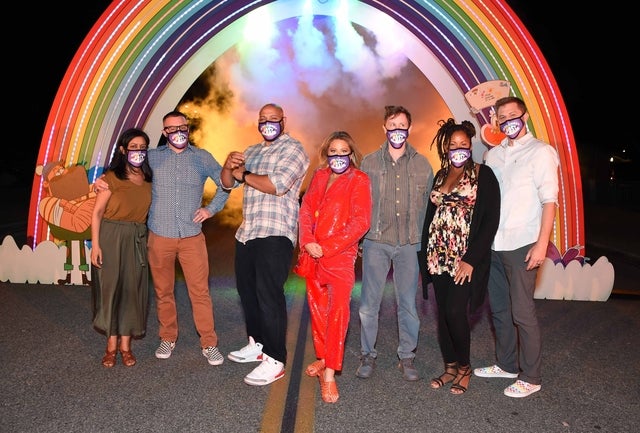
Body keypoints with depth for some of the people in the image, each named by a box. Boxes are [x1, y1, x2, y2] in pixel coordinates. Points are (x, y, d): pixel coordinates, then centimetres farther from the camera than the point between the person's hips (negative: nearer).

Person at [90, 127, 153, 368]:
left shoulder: (148, 179, 6)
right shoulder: (112, 177, -5)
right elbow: (97, 212, -6)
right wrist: (95, 245, -12)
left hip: (137, 240, 3)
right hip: (111, 237, -3)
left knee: (133, 290, 6)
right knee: (110, 288, 4)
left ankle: (126, 345, 19)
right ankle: (111, 345, 18)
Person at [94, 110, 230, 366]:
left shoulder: (202, 158, 5)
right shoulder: (152, 157, 5)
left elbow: (226, 184, 13)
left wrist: (212, 208, 3)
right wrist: (102, 181, -2)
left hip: (192, 237, -1)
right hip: (159, 237, 1)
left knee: (200, 292, -1)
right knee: (163, 292, 10)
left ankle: (209, 344, 10)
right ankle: (167, 339, 27)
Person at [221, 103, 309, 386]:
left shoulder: (293, 149, -5)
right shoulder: (252, 152, 20)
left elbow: (278, 184, -21)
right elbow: (228, 183, 18)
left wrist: (244, 174, -8)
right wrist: (229, 165, -5)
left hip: (275, 234, -8)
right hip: (247, 233, 9)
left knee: (269, 295, -9)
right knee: (247, 290, 16)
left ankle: (275, 361, 1)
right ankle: (257, 344, 32)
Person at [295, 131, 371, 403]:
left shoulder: (358, 180, -3)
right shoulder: (319, 176, 13)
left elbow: (360, 222, -11)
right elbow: (306, 210, 10)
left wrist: (327, 247, -14)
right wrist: (308, 242, -7)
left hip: (340, 256, -5)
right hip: (313, 255, 6)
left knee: (337, 311, -10)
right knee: (317, 308, 14)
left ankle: (329, 375, -5)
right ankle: (323, 358, 30)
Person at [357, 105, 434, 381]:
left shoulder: (422, 165, 8)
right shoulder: (369, 163, 7)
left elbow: (428, 205, 9)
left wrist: (422, 238, 2)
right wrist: (361, 237, 1)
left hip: (410, 244, 0)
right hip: (376, 242, 0)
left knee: (408, 304, 6)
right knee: (369, 303, 2)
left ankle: (407, 357, 20)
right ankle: (367, 355, 17)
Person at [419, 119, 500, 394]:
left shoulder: (483, 175, -4)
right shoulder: (440, 176, 13)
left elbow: (491, 220, -10)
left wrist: (471, 259, -15)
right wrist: (427, 252, 8)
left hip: (466, 257, -5)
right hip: (439, 256, 5)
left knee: (455, 311, -9)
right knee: (443, 313, 8)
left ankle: (464, 367, 14)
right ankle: (450, 367, 24)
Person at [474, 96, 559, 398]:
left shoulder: (540, 152, -2)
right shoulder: (493, 154, 14)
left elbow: (549, 200, -8)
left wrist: (541, 244, -15)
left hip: (521, 245, -6)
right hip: (493, 245, 6)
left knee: (522, 313, -1)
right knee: (499, 309, 14)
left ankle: (530, 377, 14)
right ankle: (506, 364, 30)